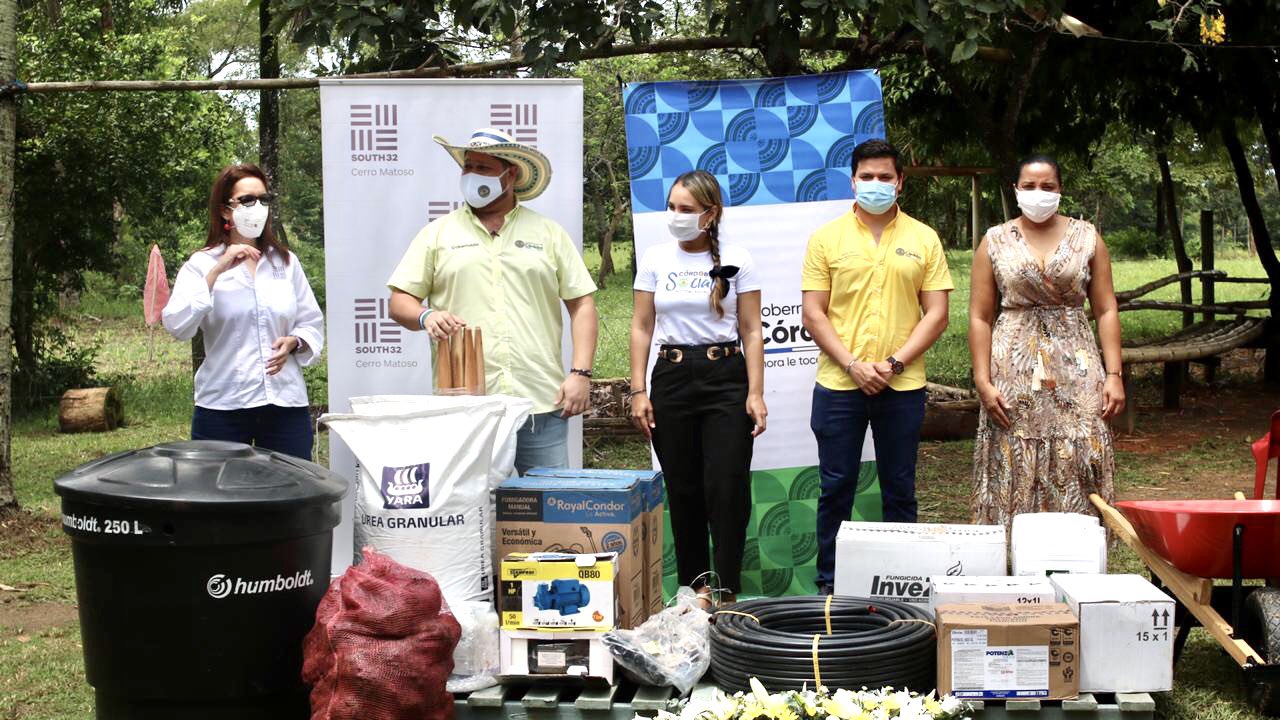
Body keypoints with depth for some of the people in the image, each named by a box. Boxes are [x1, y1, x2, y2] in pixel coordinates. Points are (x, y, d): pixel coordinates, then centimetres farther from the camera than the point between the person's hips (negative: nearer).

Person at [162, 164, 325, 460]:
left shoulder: (286, 262, 12)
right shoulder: (201, 265, 3)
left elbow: (312, 324, 16)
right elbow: (177, 326, -11)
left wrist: (294, 342, -5)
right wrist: (217, 272, -16)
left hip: (285, 404, 3)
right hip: (223, 406, -3)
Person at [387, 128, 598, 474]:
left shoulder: (549, 233, 13)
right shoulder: (438, 234, 13)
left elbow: (582, 305, 9)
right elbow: (399, 302, 10)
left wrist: (580, 373, -2)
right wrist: (426, 316, -13)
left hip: (542, 404, 0)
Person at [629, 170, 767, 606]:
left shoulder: (736, 261, 0)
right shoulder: (655, 260, 6)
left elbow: (751, 332, 1)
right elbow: (641, 328, 7)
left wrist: (756, 393, -7)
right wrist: (638, 391, 0)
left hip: (725, 378, -2)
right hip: (671, 378, 2)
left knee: (727, 487, -8)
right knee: (682, 489, 6)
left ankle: (726, 591, 0)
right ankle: (691, 586, 16)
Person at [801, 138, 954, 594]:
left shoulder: (923, 239, 6)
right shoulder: (827, 238, 4)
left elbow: (936, 314, 2)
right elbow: (813, 314, 0)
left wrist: (894, 363, -10)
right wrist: (853, 365, -11)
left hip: (903, 386, 1)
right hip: (839, 385, 0)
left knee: (899, 490, 9)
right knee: (836, 488, 5)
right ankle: (828, 586, 15)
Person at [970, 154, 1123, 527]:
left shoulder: (1087, 238, 9)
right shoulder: (995, 241, 6)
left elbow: (1106, 311, 6)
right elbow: (980, 317, 4)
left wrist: (1114, 375, -2)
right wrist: (983, 381, -5)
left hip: (1076, 370, 1)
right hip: (1013, 373, 0)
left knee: (1076, 470, -4)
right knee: (1014, 474, -2)